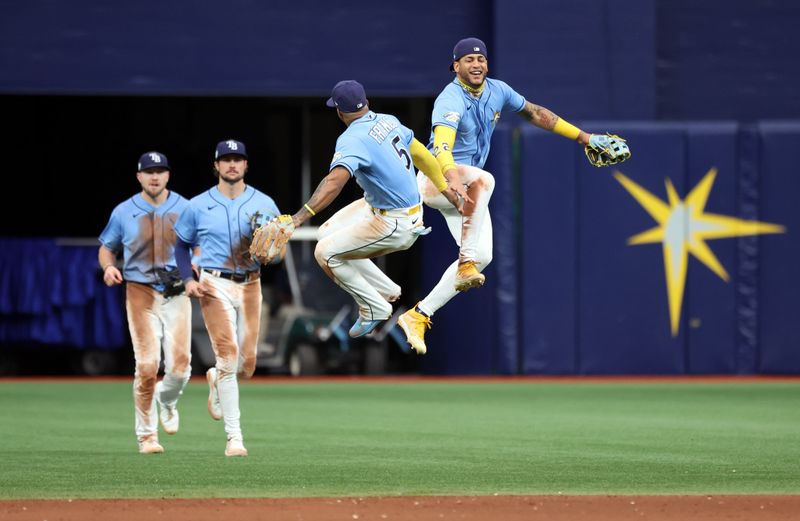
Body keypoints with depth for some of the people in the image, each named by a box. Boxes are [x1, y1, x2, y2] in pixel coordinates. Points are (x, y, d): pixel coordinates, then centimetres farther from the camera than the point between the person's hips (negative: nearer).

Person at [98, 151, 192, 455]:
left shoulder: (185, 209, 6)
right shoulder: (124, 212, 5)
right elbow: (107, 247, 16)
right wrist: (108, 266, -7)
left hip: (177, 295, 1)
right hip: (141, 293, -1)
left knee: (180, 365, -9)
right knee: (147, 366, -11)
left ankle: (166, 400, 27)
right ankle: (146, 435, 3)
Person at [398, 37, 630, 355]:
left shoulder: (497, 91, 1)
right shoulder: (451, 100, -24)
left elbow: (533, 113, 15)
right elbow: (441, 146, -41)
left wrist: (581, 136, 16)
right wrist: (451, 175, -61)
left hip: (466, 188, 9)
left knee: (482, 256, 1)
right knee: (483, 179, -39)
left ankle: (418, 316, 3)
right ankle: (466, 264, -39)